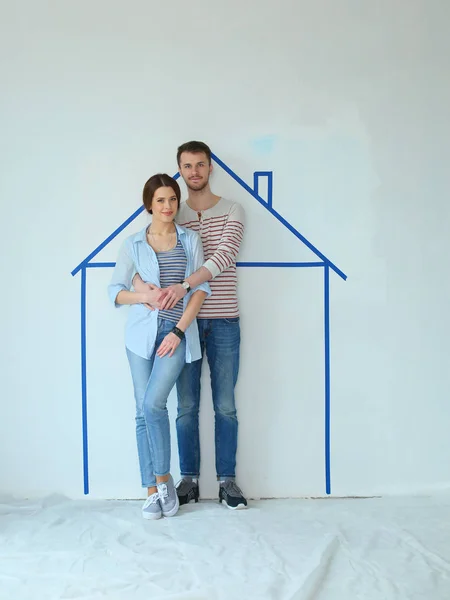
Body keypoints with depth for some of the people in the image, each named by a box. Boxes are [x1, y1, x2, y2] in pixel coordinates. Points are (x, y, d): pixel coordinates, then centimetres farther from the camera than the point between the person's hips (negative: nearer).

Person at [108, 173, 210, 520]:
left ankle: (164, 478, 3)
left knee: (153, 403, -17)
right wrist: (145, 296, -11)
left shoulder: (190, 240, 7)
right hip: (142, 333, 2)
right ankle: (153, 490, 11)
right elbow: (115, 291, 9)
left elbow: (202, 287, 0)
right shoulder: (133, 245, 7)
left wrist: (179, 331, -9)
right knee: (143, 411, 1)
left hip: (178, 332, -1)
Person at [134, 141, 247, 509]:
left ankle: (227, 480, 16)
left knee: (225, 406, 5)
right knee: (187, 406, 7)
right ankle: (189, 479, 19)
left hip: (224, 322, -1)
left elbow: (223, 256, -14)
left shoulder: (232, 211, 2)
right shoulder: (172, 217, 8)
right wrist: (145, 285, -22)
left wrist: (184, 286, -26)